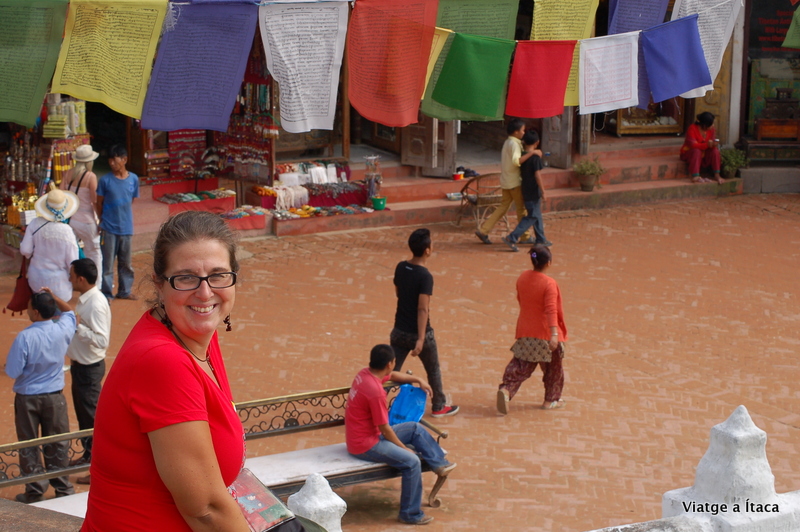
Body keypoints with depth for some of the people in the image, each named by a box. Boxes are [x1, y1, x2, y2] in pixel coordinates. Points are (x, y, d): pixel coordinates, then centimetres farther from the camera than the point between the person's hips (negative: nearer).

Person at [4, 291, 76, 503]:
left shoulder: (25, 337, -23)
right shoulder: (62, 331, -9)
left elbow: (12, 371, -18)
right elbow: (70, 313, 16)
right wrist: (53, 298, 16)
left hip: (28, 398, -3)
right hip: (55, 397, 3)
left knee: (29, 446, 10)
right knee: (57, 444, 14)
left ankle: (35, 491, 15)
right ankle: (63, 488, 21)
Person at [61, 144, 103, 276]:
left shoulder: (69, 174, 1)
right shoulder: (90, 177, -14)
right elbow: (95, 201, -15)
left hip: (70, 219, 5)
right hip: (86, 221, -5)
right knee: (94, 252, 10)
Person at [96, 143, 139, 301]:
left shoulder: (133, 179, 1)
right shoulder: (105, 180, -8)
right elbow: (99, 204, 1)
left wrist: (130, 225, 10)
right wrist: (103, 222, 4)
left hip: (126, 229, 3)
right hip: (109, 229, -3)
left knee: (126, 263, 13)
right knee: (107, 263, 1)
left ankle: (125, 291, 27)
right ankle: (107, 293, 10)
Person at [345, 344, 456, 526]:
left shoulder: (366, 373, -1)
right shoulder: (375, 391, -29)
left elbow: (393, 375, 24)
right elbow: (385, 429, -21)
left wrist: (418, 380, 21)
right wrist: (405, 448, -9)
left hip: (371, 433, 10)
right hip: (365, 444, -10)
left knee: (415, 428, 14)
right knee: (412, 461, -19)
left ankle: (440, 464, 22)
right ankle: (410, 514, -9)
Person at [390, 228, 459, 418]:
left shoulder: (400, 268, -2)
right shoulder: (425, 276, -22)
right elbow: (423, 309, -25)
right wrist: (421, 339, -25)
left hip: (399, 330, 5)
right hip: (418, 333, -5)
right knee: (433, 370, 17)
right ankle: (438, 407, 31)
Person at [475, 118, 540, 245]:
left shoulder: (508, 142, 13)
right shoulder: (514, 144, -17)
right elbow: (516, 161, -33)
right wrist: (531, 153, -34)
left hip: (506, 181, 9)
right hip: (514, 182, -9)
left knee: (503, 207, 10)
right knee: (522, 208, 3)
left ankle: (483, 230, 4)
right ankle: (525, 236, 12)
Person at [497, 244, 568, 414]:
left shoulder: (522, 278, 0)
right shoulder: (549, 284, -20)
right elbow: (551, 310, -28)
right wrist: (554, 334, -33)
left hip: (525, 332, 5)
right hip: (545, 334, -5)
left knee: (520, 366, 9)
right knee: (553, 368, 14)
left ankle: (506, 389, -14)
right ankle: (551, 400, 22)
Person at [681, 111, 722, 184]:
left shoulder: (712, 130, -4)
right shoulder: (692, 129, -22)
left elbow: (712, 145, -7)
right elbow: (692, 145, -31)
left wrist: (714, 144, -33)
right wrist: (707, 145, -42)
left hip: (704, 154, 5)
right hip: (689, 153, -5)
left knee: (715, 150, -22)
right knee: (696, 151, -38)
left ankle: (717, 175, -22)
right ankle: (695, 177, -48)